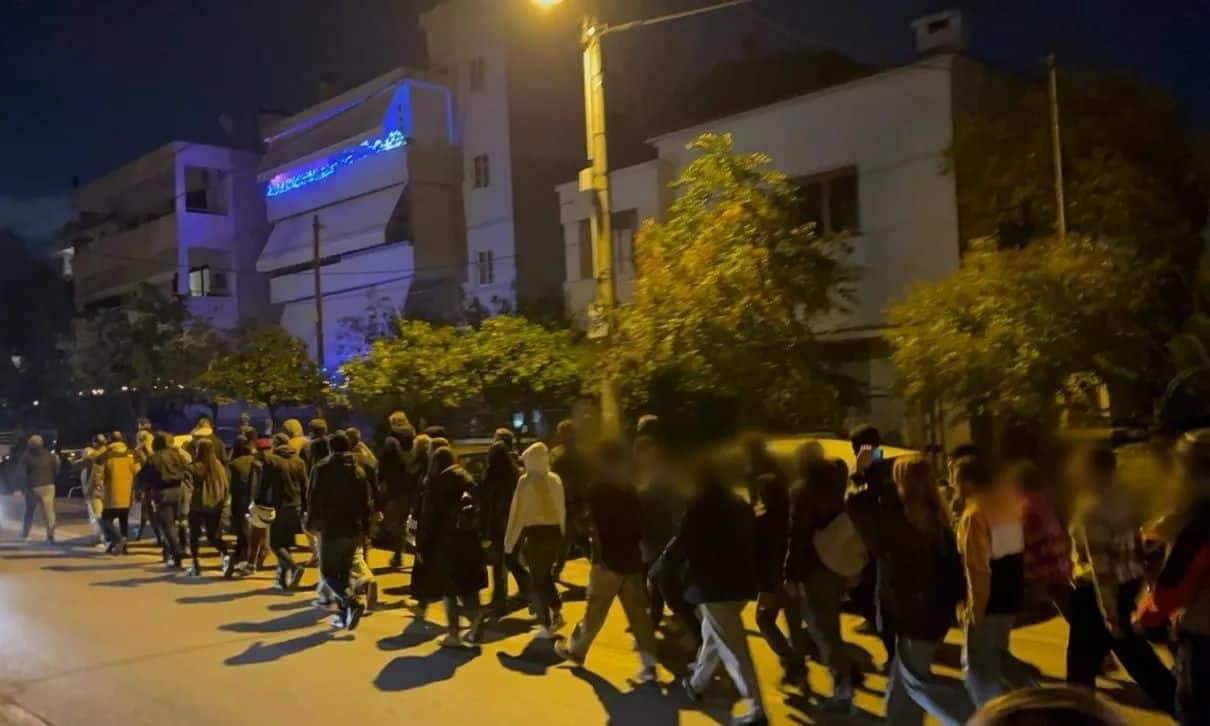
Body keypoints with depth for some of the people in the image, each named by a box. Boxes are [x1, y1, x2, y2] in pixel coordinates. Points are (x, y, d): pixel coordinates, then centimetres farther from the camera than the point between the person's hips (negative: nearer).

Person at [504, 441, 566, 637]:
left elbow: (518, 511, -8)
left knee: (537, 578, 8)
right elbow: (562, 509, 8)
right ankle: (557, 613, 13)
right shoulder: (556, 479, 5)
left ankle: (546, 625, 9)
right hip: (554, 532, 5)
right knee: (546, 574, 23)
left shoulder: (526, 480, -9)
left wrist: (510, 540, -3)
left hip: (535, 532, -5)